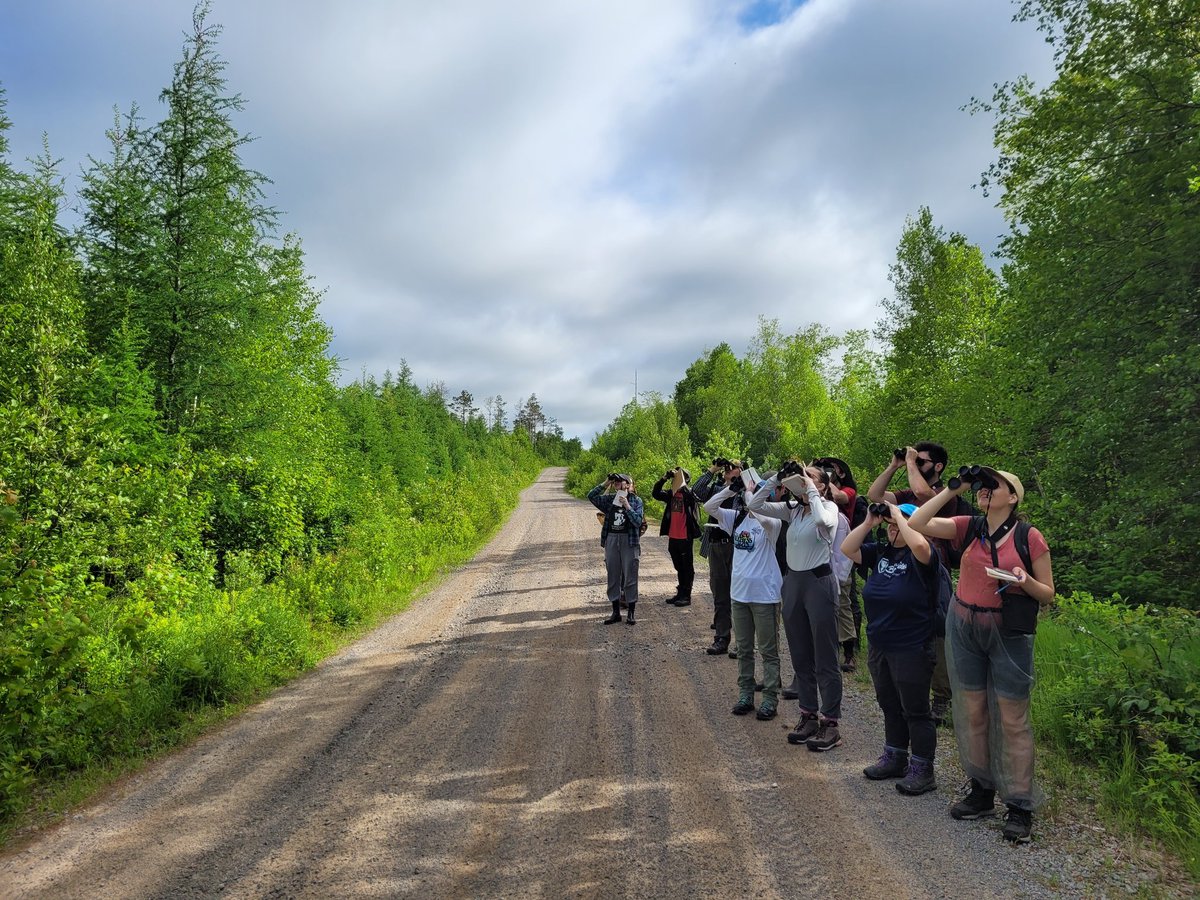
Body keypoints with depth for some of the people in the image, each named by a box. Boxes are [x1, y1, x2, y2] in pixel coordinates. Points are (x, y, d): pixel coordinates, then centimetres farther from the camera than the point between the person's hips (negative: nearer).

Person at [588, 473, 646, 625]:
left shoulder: (636, 500, -1)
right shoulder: (609, 499, 8)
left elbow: (638, 521, -11)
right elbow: (591, 496, -1)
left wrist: (627, 506, -18)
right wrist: (605, 484, -6)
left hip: (629, 541, -4)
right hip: (611, 540, 4)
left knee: (630, 577, 1)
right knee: (613, 577, 7)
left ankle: (631, 612, 11)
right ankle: (615, 612, 16)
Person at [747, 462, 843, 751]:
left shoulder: (829, 506, -8)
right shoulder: (792, 509, 8)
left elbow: (822, 520, -32)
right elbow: (754, 505, 1)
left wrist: (810, 489, -21)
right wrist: (777, 478, -4)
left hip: (819, 582, -6)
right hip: (793, 582, 7)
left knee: (825, 658, 1)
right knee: (800, 656, 13)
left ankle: (830, 723, 9)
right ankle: (808, 715, 25)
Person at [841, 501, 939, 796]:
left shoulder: (920, 557, -14)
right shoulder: (880, 552, 6)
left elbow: (919, 544, -36)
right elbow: (847, 549, 2)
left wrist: (899, 516, -23)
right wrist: (868, 523, -6)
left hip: (911, 650, -7)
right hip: (878, 647, 7)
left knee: (915, 711, 4)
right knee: (889, 706, 20)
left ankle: (922, 770, 17)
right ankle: (895, 758, 36)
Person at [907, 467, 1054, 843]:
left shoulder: (1029, 537, -6)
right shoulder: (968, 527, 3)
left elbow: (1047, 595, -1)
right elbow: (916, 523, -7)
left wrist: (1025, 582, -23)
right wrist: (952, 490, -6)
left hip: (1009, 633, -4)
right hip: (964, 629, 4)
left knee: (1012, 719, 0)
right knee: (972, 712, 11)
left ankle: (1020, 806, 12)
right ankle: (981, 791, 25)